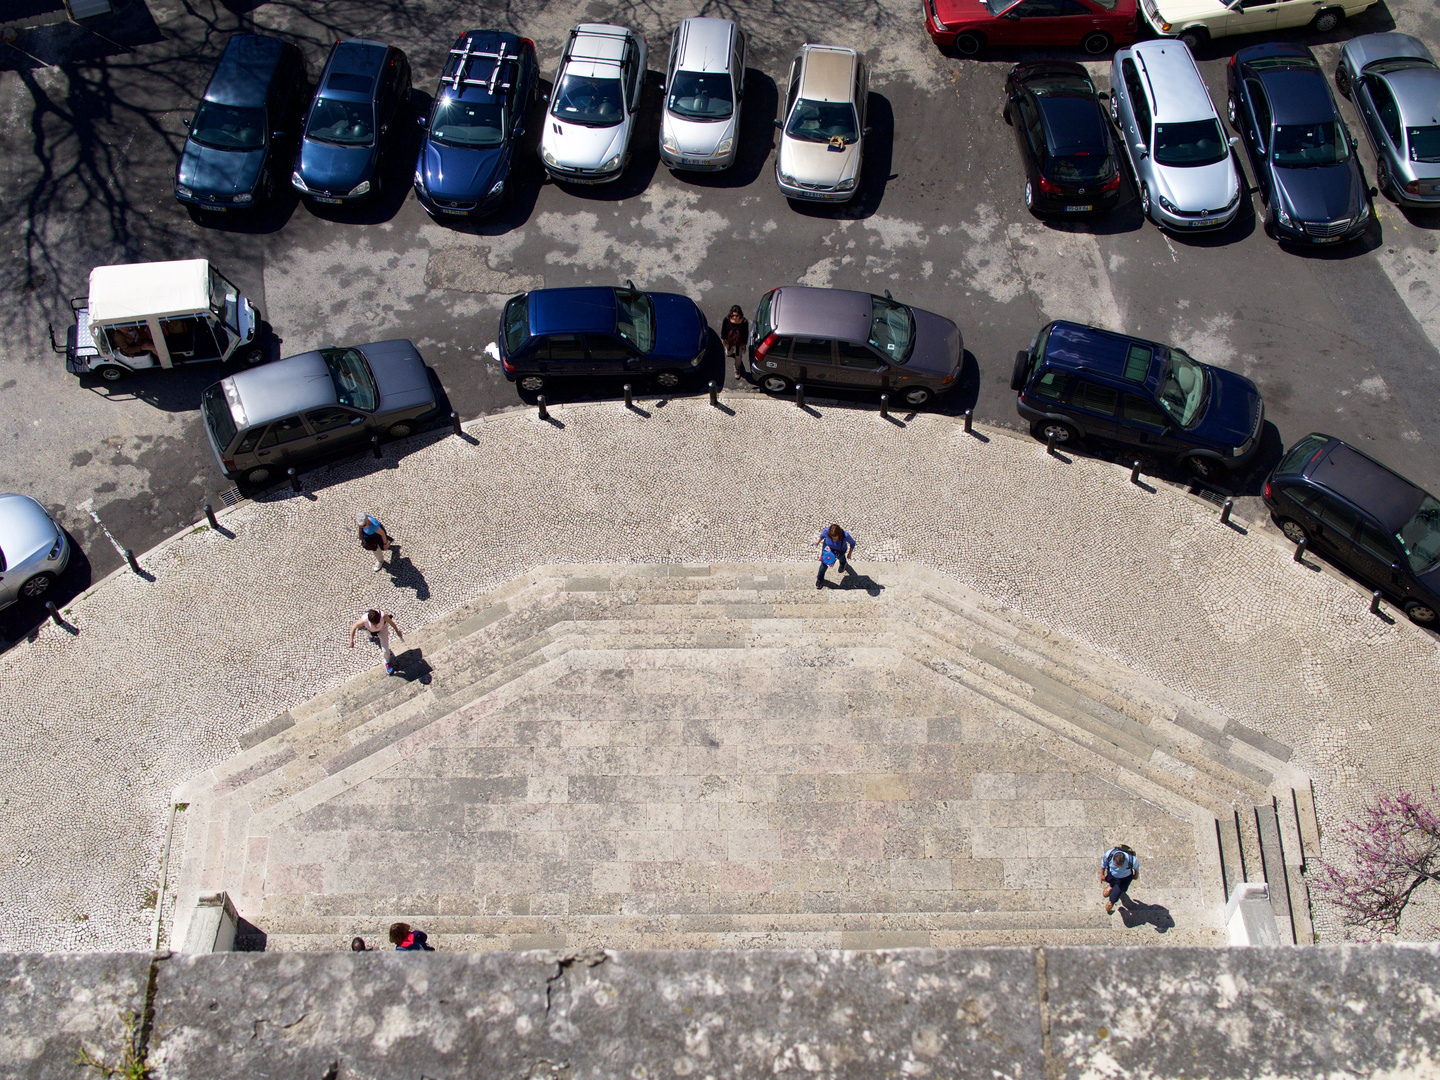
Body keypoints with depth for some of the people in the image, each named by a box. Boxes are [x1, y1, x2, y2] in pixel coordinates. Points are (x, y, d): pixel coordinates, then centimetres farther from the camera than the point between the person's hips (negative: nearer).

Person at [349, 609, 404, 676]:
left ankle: (387, 663, 30)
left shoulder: (383, 616, -46)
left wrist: (397, 631, -5)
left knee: (385, 649, -2)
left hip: (382, 629, -1)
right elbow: (354, 628, -24)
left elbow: (391, 622, -22)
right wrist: (351, 641, -16)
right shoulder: (364, 620, -45)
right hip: (370, 630, 1)